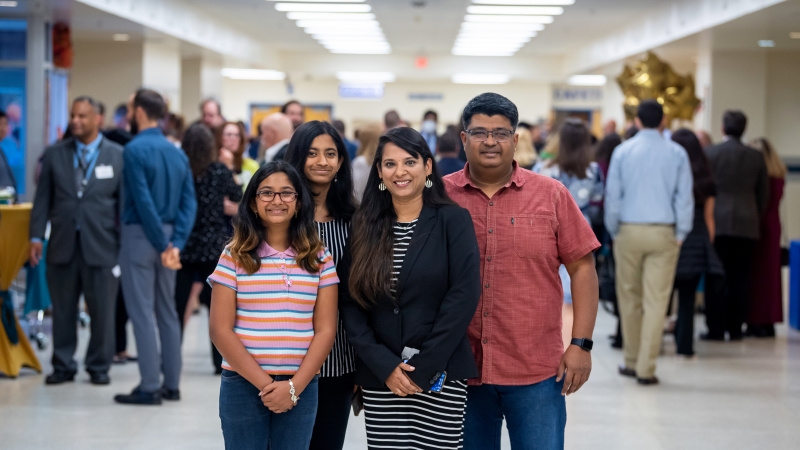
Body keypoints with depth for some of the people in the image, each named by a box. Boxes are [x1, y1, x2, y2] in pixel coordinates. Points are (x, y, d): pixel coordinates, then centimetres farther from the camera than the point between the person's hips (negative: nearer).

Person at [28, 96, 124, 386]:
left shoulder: (118, 156, 2)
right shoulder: (54, 155, 8)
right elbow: (43, 198, 8)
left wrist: (125, 242, -3)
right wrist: (36, 237, 0)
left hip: (101, 245, -2)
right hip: (63, 244, 2)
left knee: (102, 311, 4)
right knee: (63, 310, 7)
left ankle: (99, 367, 17)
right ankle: (63, 366, 17)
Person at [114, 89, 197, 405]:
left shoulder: (135, 150, -12)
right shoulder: (177, 153, 8)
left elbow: (144, 201, -18)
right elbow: (189, 203, 3)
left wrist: (163, 245, -14)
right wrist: (176, 243, -4)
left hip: (140, 235, -7)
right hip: (168, 236, 7)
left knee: (142, 312, -4)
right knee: (167, 312, 12)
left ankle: (150, 387, -4)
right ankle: (171, 384, 16)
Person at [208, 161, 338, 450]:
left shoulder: (319, 258, 4)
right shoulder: (234, 256, -1)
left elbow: (325, 330, 1)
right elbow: (220, 330, -5)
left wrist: (294, 386, -9)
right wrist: (264, 383, -10)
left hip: (301, 388, 1)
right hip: (243, 387, -1)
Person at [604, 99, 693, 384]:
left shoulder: (623, 151, 0)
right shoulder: (676, 153, 0)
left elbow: (613, 195, 2)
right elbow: (685, 197, 1)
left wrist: (614, 232, 12)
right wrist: (680, 234, 8)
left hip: (629, 232, 1)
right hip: (663, 233, -1)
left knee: (629, 298, 13)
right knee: (656, 301, -1)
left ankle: (632, 361, 21)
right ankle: (646, 369, -4)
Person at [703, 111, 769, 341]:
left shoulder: (710, 153, -4)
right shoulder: (756, 157, 4)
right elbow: (764, 194, 10)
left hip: (717, 224, -2)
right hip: (747, 225, 2)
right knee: (740, 279, 5)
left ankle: (716, 329, 1)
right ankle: (735, 329, 7)